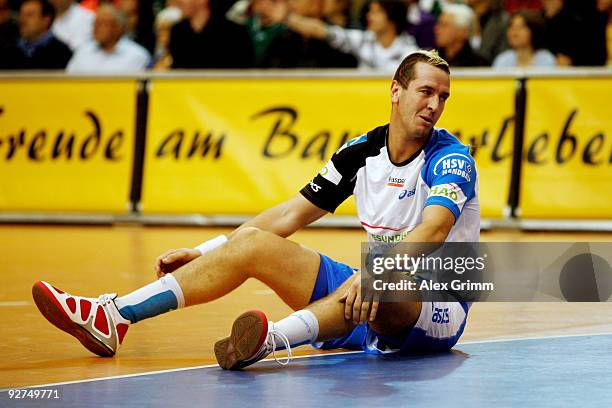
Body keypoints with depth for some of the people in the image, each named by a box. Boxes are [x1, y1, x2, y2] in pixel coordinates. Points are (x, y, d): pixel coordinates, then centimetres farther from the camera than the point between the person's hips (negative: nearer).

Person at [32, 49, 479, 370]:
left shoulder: (451, 157, -14)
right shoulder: (360, 152, 6)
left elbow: (433, 231, -33)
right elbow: (292, 214, 12)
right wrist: (202, 252, 6)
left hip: (437, 309, -6)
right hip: (368, 308, 6)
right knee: (251, 243, -5)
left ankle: (274, 338, -69)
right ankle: (113, 316, -18)